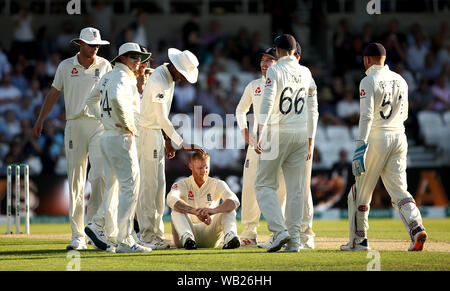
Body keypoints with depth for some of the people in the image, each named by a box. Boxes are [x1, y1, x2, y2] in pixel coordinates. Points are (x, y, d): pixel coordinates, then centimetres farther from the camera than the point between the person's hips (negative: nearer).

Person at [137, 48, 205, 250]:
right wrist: (183, 144, -27)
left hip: (157, 133, 10)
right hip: (146, 133, -10)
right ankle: (147, 237, -8)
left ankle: (156, 235, 14)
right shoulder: (159, 81, -22)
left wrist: (167, 139, 17)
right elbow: (163, 119, -26)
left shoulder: (169, 77, 9)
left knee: (158, 185, 10)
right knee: (148, 186, -9)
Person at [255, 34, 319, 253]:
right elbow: (313, 110, 14)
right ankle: (294, 239, 4)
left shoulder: (275, 71, -7)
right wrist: (310, 141, 19)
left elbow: (267, 102, -17)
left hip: (278, 133, -5)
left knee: (265, 184, 2)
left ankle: (279, 230, -14)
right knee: (296, 188, 6)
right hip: (301, 134, 5)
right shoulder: (306, 73, 10)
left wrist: (260, 134, -19)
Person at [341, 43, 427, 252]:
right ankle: (416, 226, -22)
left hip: (376, 139, -6)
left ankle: (358, 240, 13)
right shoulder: (400, 80, 12)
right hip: (399, 137, 6)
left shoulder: (369, 81, -8)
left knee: (361, 190, 7)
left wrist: (360, 146, -23)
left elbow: (366, 115, -18)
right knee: (399, 189, 2)